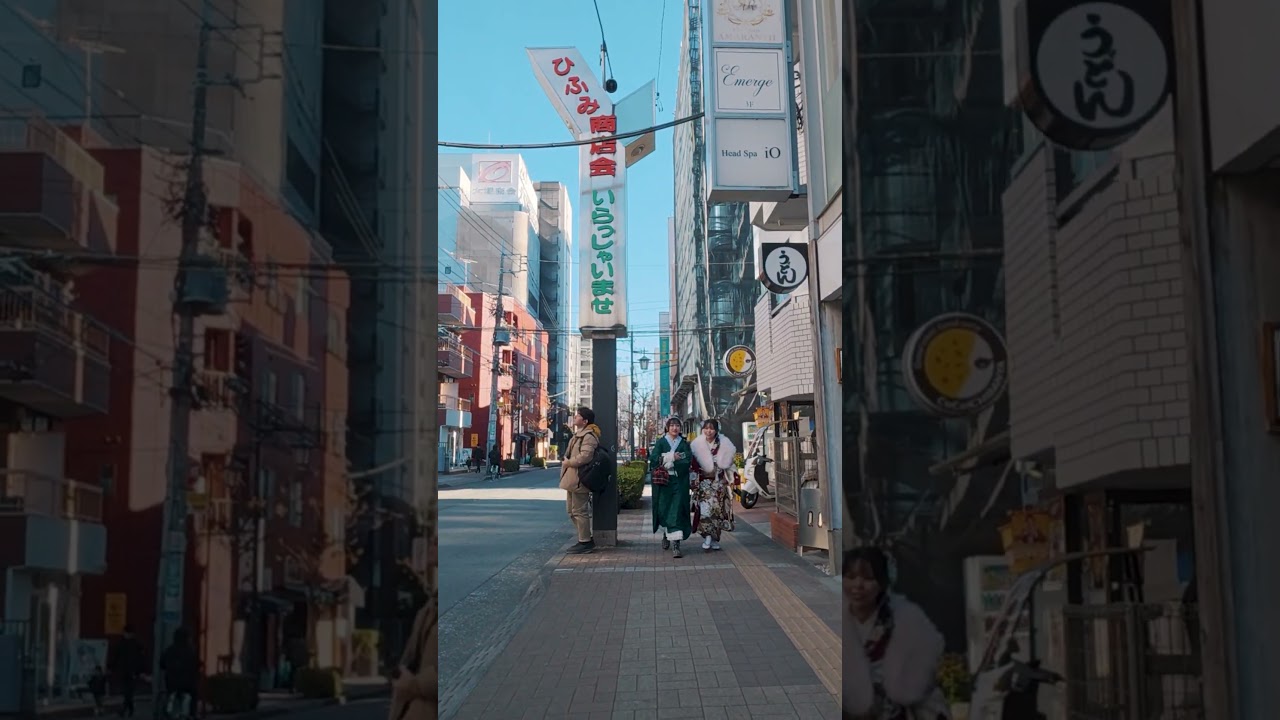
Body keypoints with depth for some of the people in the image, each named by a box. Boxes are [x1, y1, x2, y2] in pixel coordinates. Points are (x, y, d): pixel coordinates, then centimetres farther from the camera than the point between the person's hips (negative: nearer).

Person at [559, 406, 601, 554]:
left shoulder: (588, 436, -14)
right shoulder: (578, 435, 19)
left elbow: (585, 456, -26)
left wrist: (568, 462, -13)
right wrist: (566, 461, 10)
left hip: (579, 480, -11)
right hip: (572, 479, 11)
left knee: (579, 511, -7)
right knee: (572, 511, 15)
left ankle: (585, 542, 0)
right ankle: (586, 539, 23)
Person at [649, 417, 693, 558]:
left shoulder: (684, 444, 9)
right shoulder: (661, 442, 7)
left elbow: (688, 460, -6)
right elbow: (653, 459, -6)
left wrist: (666, 460, -16)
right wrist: (672, 457, -16)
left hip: (679, 482, 0)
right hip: (663, 481, 1)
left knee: (677, 510, -9)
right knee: (663, 508, 4)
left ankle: (675, 543, -14)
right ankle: (666, 535, 28)